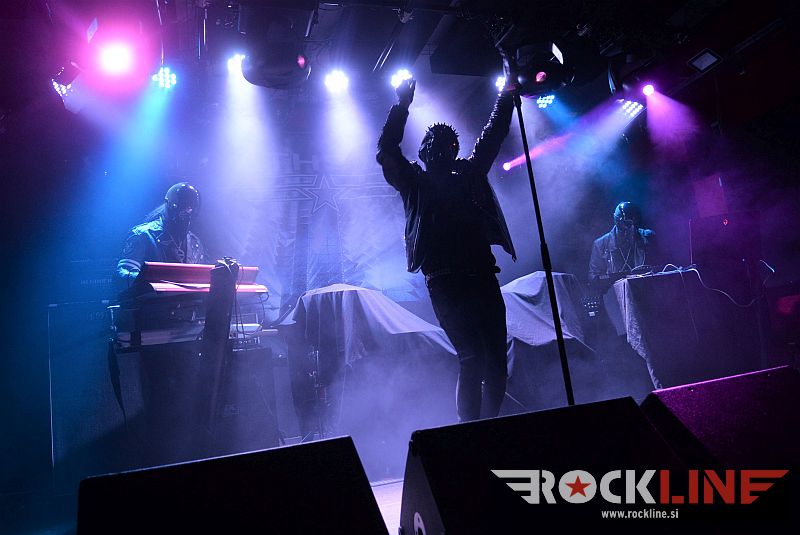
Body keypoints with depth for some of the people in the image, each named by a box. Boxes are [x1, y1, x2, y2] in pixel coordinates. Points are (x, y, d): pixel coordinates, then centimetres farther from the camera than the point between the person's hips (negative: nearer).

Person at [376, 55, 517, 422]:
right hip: (445, 281, -5)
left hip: (483, 276, 5)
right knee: (471, 360, -10)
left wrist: (508, 90, 25)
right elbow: (387, 153, 0)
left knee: (496, 360, 4)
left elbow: (493, 134, 26)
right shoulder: (415, 182, 10)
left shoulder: (470, 174, 21)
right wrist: (401, 106, -4)